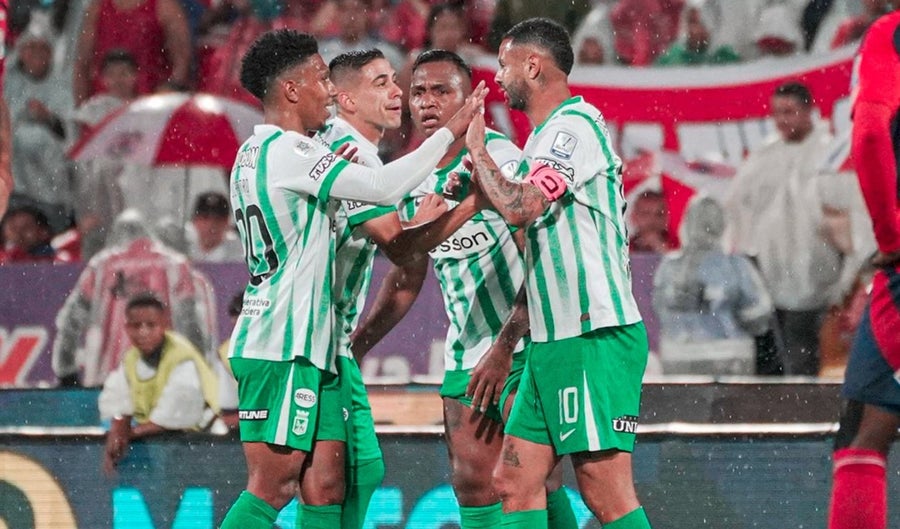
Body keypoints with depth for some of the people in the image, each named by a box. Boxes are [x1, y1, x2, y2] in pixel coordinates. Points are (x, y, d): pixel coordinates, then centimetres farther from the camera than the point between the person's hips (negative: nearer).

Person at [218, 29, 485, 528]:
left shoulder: (252, 153, 18)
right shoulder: (285, 149, -13)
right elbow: (384, 186, -18)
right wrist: (452, 131, -10)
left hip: (307, 345, 10)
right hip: (283, 346, -10)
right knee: (272, 487, -11)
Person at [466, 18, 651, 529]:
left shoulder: (574, 126, -12)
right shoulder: (550, 135, 20)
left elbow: (520, 207, -25)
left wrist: (477, 148, -10)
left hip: (594, 338, -10)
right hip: (553, 342, 10)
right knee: (515, 480, 7)